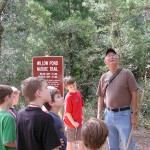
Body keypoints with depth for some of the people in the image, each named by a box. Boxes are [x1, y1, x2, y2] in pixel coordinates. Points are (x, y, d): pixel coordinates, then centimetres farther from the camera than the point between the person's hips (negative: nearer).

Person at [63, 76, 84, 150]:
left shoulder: (78, 92, -1)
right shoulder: (68, 97, -22)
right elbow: (67, 112, -20)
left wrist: (81, 116, 9)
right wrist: (73, 122, -18)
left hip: (79, 121, 6)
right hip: (71, 122, -6)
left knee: (81, 139, 14)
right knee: (70, 141, 10)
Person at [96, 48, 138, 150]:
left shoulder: (126, 73, -6)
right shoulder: (104, 77, 7)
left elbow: (134, 94, -7)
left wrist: (134, 113, -10)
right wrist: (99, 114, 8)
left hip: (123, 114, -4)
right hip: (109, 114, 4)